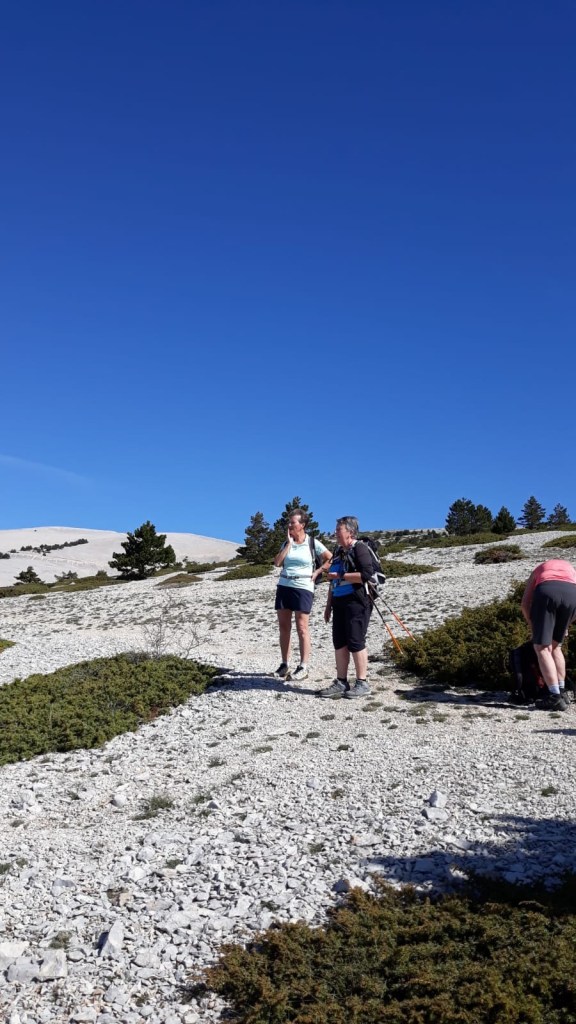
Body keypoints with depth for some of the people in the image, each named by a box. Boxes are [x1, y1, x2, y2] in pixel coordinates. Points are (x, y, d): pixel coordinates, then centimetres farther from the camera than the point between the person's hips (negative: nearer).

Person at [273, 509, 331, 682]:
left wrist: (317, 572, -6)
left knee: (301, 628, -6)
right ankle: (285, 664, 13)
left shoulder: (313, 543, -3)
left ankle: (303, 667, -2)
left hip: (303, 588, -5)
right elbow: (277, 562, -3)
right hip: (284, 586, 5)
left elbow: (330, 559, 2)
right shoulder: (287, 542, 9)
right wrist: (289, 543, -5)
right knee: (283, 626, 6)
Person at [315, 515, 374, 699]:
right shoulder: (338, 552, 18)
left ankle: (362, 684, 0)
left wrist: (340, 576, -17)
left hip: (356, 603, -9)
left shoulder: (359, 549, -8)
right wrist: (329, 605, 21)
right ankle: (341, 682, 14)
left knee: (356, 643, -7)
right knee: (339, 643, 8)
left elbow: (367, 574, -21)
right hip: (339, 603, 9)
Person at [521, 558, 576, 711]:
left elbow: (525, 604, 27)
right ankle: (560, 693, 15)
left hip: (546, 592, -2)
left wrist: (534, 628, 36)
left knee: (542, 648, 4)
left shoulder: (540, 569, 40)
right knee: (555, 647, 20)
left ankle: (555, 698, -6)